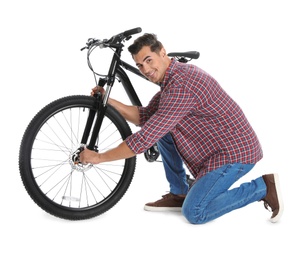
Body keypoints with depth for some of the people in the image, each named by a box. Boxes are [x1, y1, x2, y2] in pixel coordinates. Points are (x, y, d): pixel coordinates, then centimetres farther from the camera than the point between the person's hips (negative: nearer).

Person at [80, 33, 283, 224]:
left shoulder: (180, 85, -26)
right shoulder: (176, 75, 6)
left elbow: (145, 139, -26)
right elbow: (144, 117, 11)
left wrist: (99, 157, -16)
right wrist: (108, 101, 1)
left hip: (236, 152, -10)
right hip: (222, 145, 10)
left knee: (194, 212, -11)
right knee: (162, 129, 6)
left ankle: (262, 187, -1)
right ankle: (179, 194, 15)